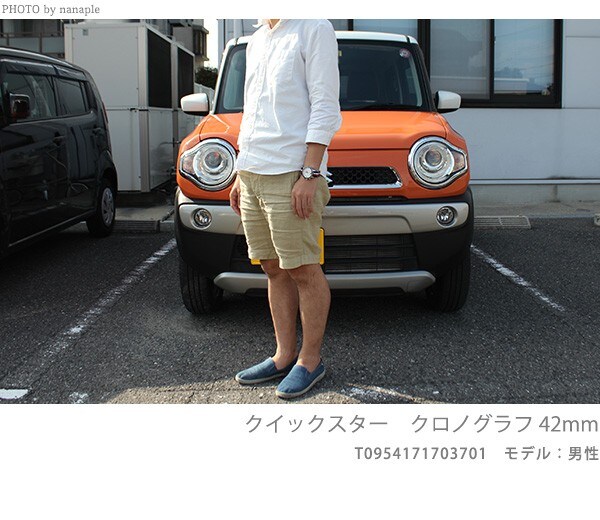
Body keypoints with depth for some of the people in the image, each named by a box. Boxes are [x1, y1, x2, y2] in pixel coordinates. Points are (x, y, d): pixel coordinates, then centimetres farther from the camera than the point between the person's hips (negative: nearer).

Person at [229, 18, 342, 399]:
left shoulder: (313, 29, -2)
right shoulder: (256, 42, 22)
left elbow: (325, 107, -10)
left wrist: (309, 174, -18)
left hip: (290, 175, -8)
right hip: (252, 175, 8)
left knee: (303, 270, -1)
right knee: (275, 270, 11)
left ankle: (311, 360, 11)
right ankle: (284, 356, 20)